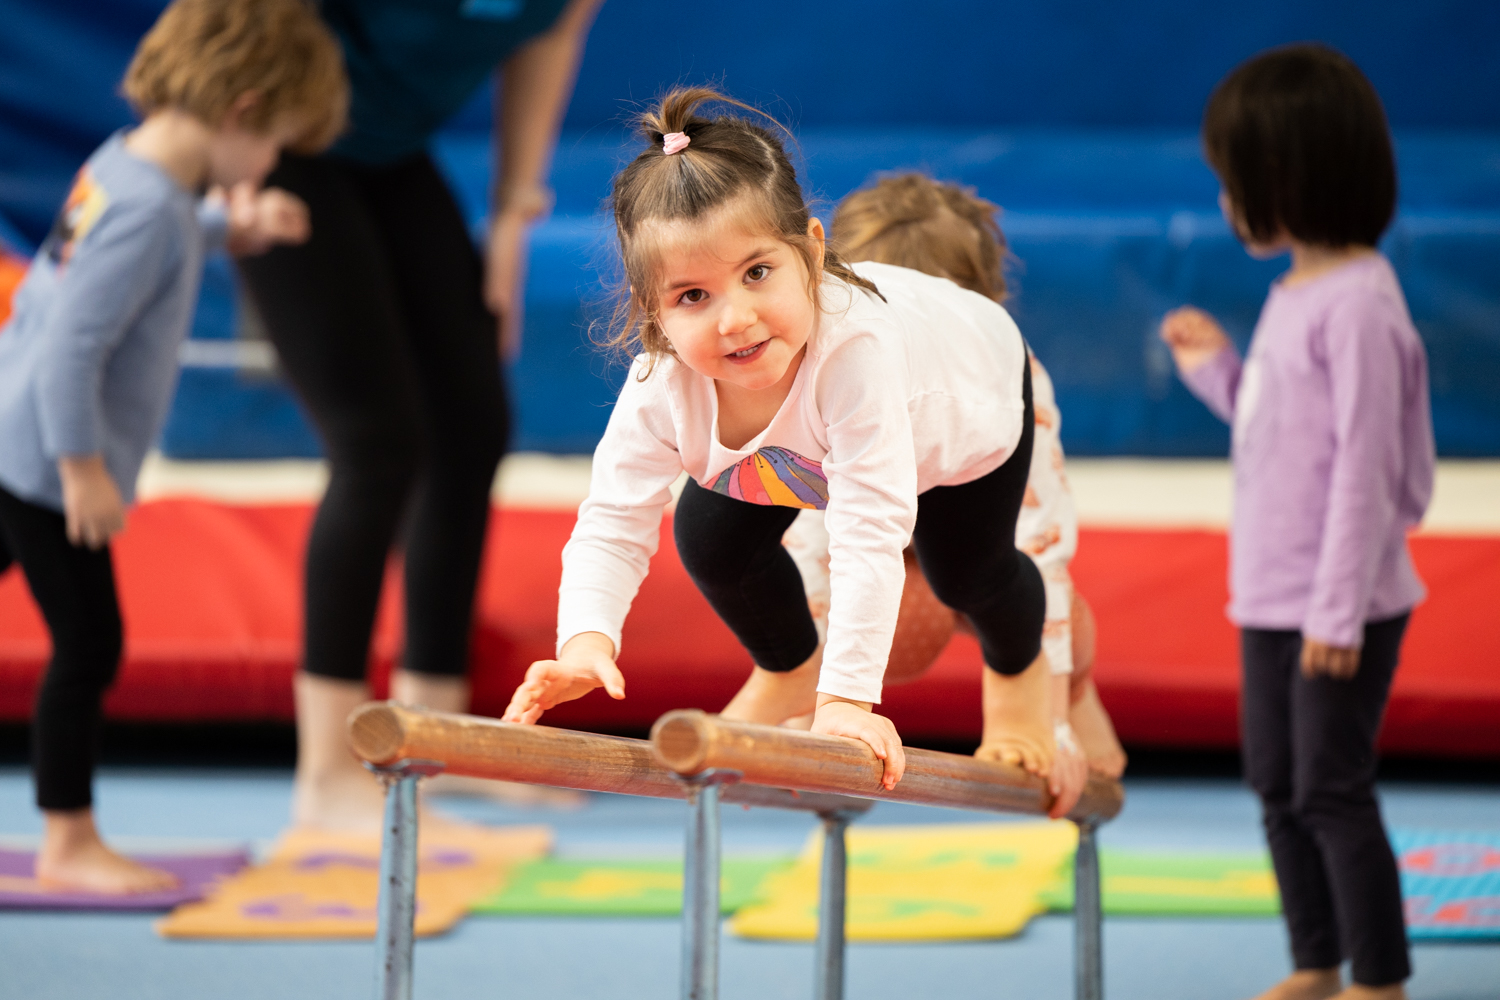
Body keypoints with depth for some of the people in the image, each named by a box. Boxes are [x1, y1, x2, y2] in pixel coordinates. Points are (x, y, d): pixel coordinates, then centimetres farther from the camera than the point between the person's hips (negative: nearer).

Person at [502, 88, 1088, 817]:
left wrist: (846, 700, -59)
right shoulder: (661, 387, -40)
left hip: (970, 392, -3)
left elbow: (870, 538, -55)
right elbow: (613, 525, -33)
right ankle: (786, 671, 29)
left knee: (969, 573, 6)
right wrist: (586, 640, -53)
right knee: (712, 540, -5)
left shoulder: (854, 348, -54)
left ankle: (1019, 673, 46)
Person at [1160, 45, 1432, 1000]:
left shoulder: (1356, 307, -19)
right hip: (1273, 595, 9)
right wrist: (1218, 372, 11)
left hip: (1341, 605, -9)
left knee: (1332, 788, -3)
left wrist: (1338, 610, -20)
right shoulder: (1294, 294, 10)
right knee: (1278, 785, 16)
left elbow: (1365, 464, -20)